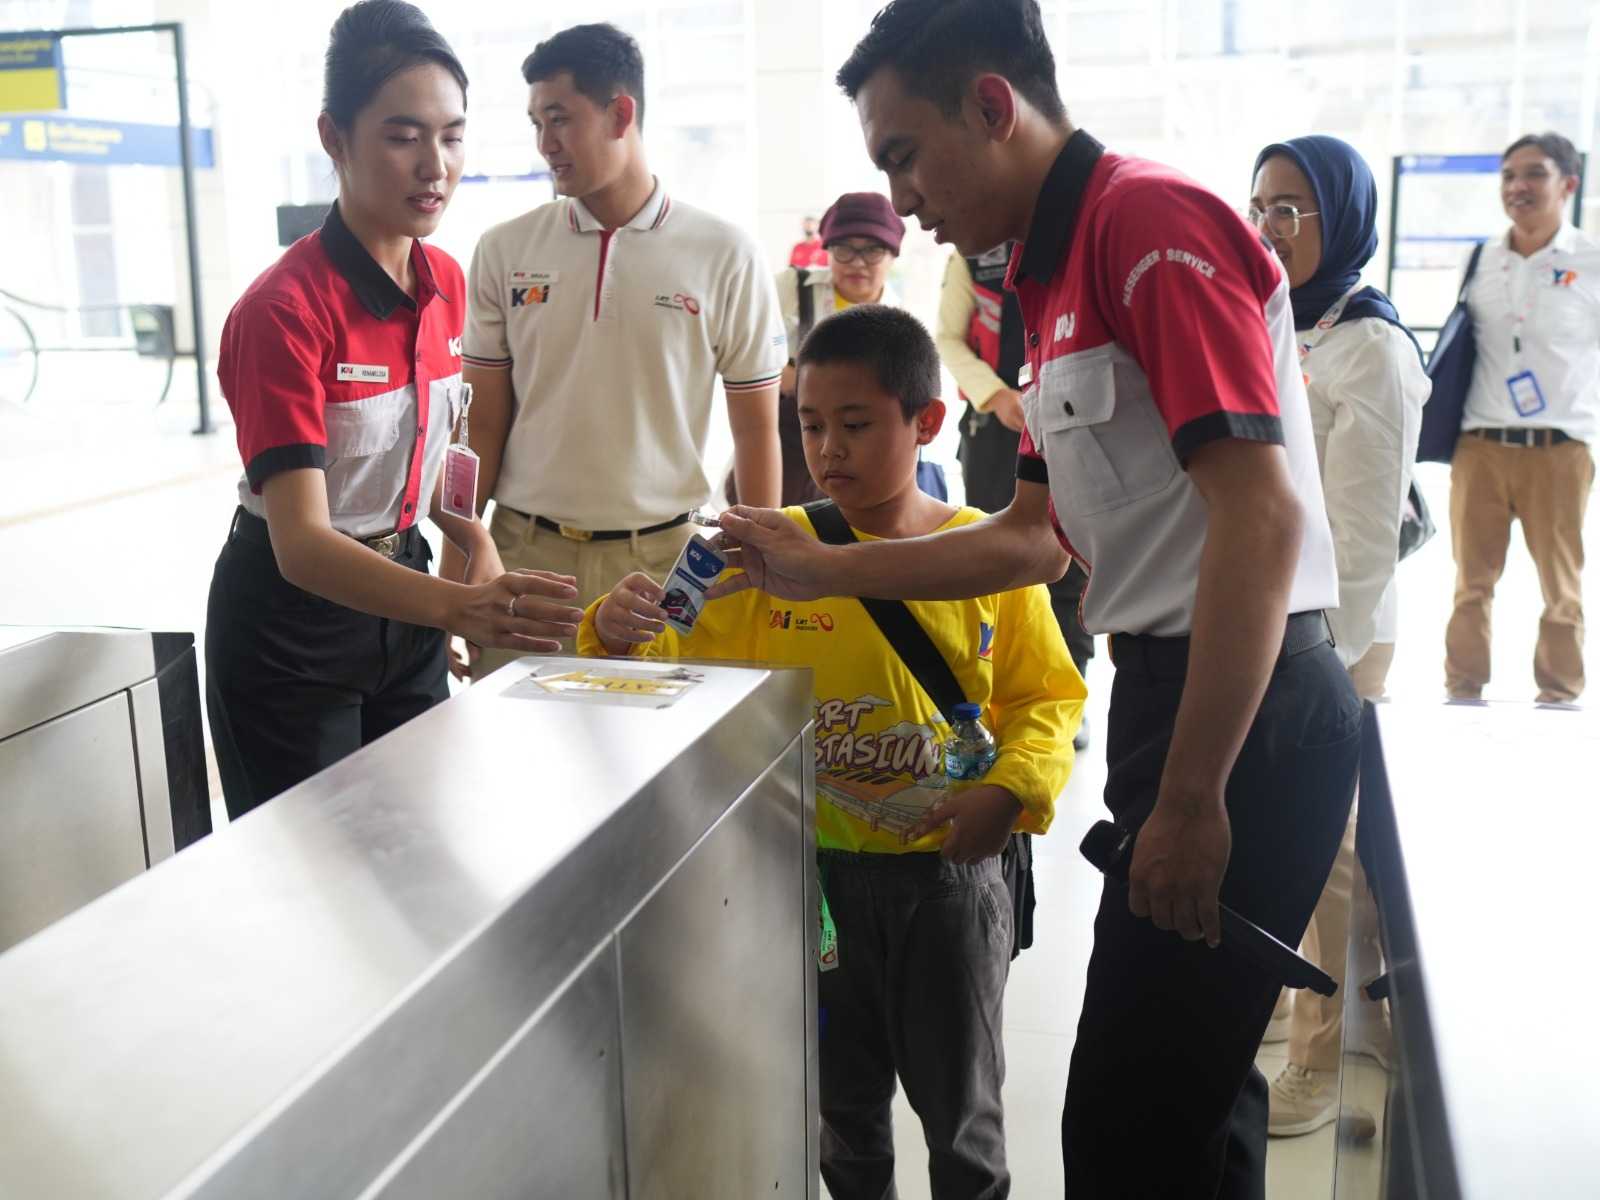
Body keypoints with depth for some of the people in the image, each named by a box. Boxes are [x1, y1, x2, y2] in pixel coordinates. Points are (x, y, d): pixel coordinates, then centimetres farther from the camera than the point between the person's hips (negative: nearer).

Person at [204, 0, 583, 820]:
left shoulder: (446, 283, -1)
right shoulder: (284, 311, -24)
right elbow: (300, 542, -32)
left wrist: (475, 540, -4)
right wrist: (455, 606, -48)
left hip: (399, 591, 7)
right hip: (290, 611, -6)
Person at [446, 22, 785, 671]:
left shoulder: (726, 257, -3)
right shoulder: (505, 251, 3)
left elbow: (757, 433, 3)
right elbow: (483, 426, 7)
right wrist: (453, 581, 3)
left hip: (663, 557, -1)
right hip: (524, 551, 2)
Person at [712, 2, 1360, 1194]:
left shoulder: (1152, 221, -14)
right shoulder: (1058, 272, 15)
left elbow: (1260, 516, -22)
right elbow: (1038, 537, 20)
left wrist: (1189, 803, -21)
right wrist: (819, 570, 18)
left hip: (1243, 716, -9)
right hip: (1173, 691, 9)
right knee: (1191, 1091, 20)